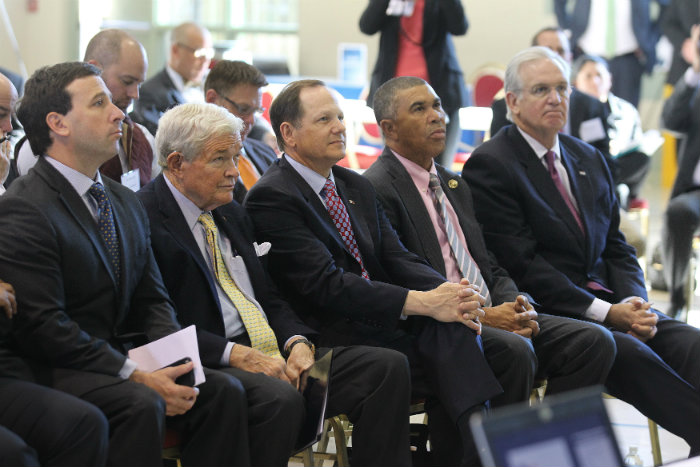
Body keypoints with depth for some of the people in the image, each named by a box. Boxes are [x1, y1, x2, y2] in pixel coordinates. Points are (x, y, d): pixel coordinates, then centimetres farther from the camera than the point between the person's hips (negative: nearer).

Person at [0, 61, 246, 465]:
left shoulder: (126, 202, 16)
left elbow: (152, 300, 16)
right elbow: (43, 326, -19)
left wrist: (174, 362, -6)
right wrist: (135, 374, -21)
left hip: (122, 355, 8)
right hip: (57, 370, -8)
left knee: (223, 390, -12)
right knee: (141, 404, -33)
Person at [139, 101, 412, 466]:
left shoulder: (232, 213, 20)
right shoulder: (144, 219, -8)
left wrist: (296, 342, -1)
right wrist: (236, 354, -22)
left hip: (269, 353, 8)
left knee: (387, 366, -9)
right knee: (279, 398, -38)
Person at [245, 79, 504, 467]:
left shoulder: (357, 187, 19)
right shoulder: (271, 197, -8)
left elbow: (397, 259, 11)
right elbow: (326, 285, -17)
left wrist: (448, 291, -12)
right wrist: (423, 303, -24)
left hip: (384, 319, 7)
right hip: (334, 337, -7)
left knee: (454, 325, -25)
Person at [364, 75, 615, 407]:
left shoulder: (454, 185, 23)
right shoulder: (376, 189, -4)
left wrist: (515, 305, -1)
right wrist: (482, 316, -19)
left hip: (491, 314, 8)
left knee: (595, 341, -11)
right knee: (515, 350, -35)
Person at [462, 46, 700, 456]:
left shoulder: (590, 159, 19)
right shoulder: (489, 165, -5)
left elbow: (617, 249, 18)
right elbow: (522, 265, -12)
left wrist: (635, 304, -5)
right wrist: (606, 313, -17)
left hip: (611, 305, 7)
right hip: (548, 314, -6)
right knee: (629, 352, -33)